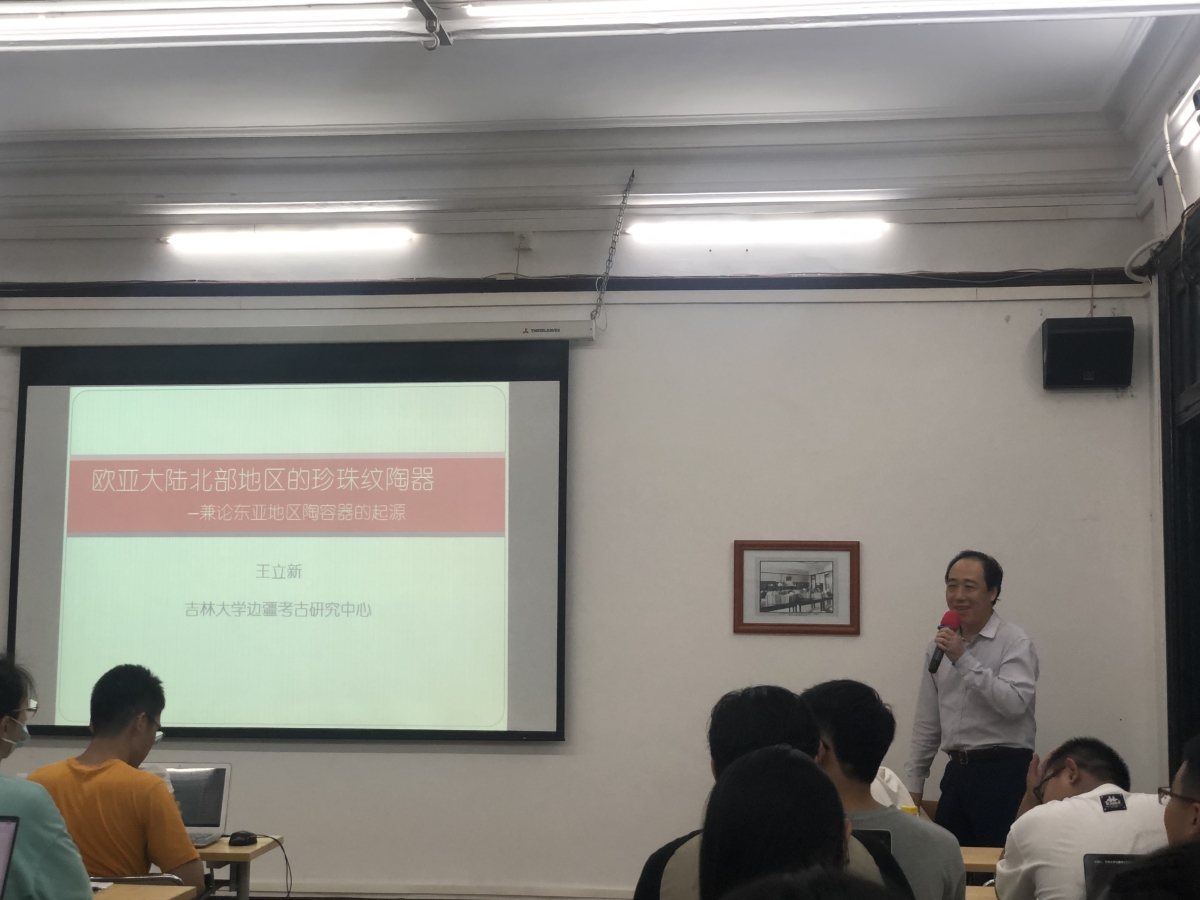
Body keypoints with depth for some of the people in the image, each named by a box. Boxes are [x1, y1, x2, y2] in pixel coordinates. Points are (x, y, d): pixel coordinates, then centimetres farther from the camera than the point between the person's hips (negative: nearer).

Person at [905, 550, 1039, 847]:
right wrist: (914, 783, 16)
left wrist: (964, 660, -21)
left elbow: (1014, 703, -21)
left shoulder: (1015, 642, -5)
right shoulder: (940, 645, 13)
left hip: (1004, 770, -6)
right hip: (957, 771, 6)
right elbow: (927, 722, 18)